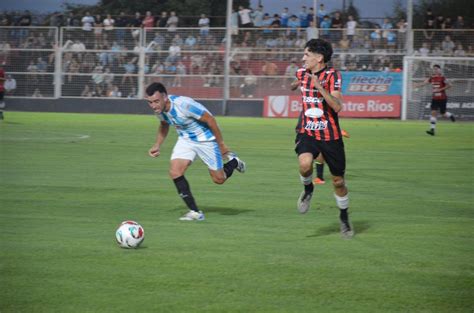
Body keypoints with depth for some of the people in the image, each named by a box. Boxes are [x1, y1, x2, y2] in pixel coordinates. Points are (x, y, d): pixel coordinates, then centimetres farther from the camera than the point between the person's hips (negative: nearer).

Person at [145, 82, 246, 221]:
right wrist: (157, 145, 0)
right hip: (185, 140, 6)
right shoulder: (158, 108, -13)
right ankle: (195, 212, -7)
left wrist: (221, 144, -18)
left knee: (219, 179, 4)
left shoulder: (184, 104, -36)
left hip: (205, 139, -6)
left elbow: (210, 119, -25)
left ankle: (234, 162, 39)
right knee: (175, 172, -16)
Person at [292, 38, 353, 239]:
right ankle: (308, 189, 3)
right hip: (307, 132, 3)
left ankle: (344, 218, 30)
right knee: (305, 164, -29)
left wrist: (320, 87, -32)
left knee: (338, 181, 7)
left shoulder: (332, 75, -13)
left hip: (330, 135, -3)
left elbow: (337, 106, -25)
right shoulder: (302, 73, 4)